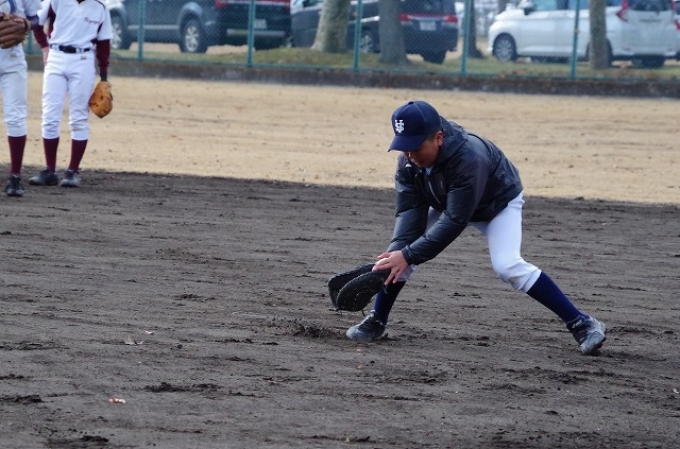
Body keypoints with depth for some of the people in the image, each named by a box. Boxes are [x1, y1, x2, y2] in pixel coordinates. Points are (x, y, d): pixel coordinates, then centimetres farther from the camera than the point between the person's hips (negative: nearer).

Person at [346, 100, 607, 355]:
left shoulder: (469, 159, -43)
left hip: (499, 204, -6)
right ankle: (376, 322, 9)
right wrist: (398, 251, -40)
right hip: (449, 204, 6)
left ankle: (581, 324, -22)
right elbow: (410, 210, -23)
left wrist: (408, 255, -44)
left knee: (507, 265, -26)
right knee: (399, 250, -8)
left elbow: (455, 221, -42)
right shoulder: (408, 158, -23)